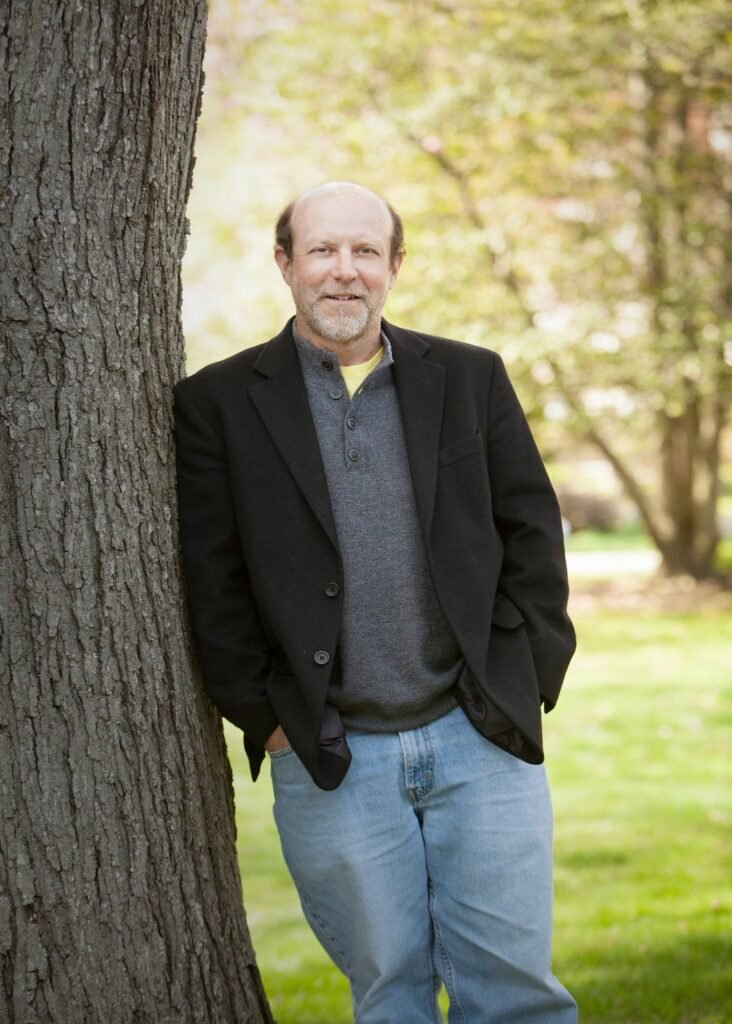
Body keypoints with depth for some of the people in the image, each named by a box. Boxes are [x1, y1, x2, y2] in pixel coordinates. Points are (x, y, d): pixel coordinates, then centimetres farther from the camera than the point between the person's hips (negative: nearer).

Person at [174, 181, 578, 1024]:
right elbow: (211, 579, 1)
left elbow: (533, 534, 9)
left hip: (481, 740, 1)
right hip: (330, 764, -1)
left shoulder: (472, 379, 8)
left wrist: (526, 682, 2)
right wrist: (265, 717, -3)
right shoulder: (220, 402, 2)